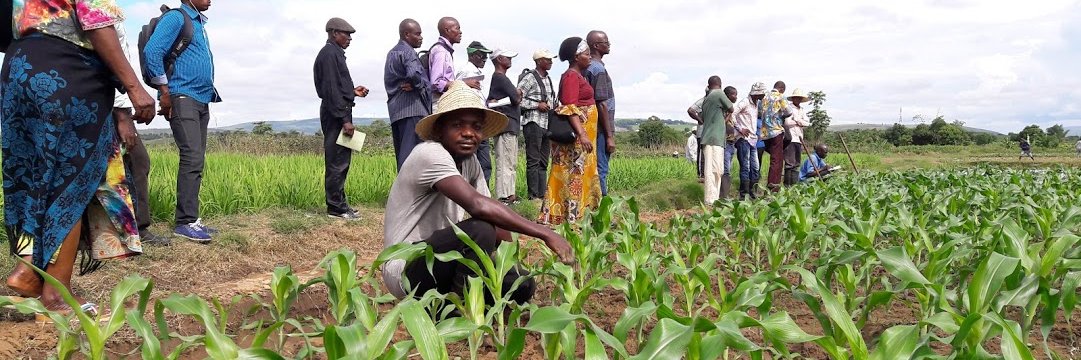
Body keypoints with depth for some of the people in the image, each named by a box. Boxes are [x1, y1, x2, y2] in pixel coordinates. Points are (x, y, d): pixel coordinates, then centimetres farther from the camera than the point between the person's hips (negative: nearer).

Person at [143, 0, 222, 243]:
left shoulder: (200, 24, 21)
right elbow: (152, 51, -15)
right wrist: (164, 91, -15)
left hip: (202, 101, 9)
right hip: (182, 98, -9)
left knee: (196, 160, 6)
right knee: (192, 157, -15)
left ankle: (190, 218, 10)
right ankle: (185, 221, -13)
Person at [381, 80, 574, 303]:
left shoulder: (470, 160, 5)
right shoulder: (430, 154, -21)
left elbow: (494, 216, 4)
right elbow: (478, 205, -34)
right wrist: (545, 233, -32)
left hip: (441, 259, 8)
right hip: (405, 269, -8)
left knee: (522, 285, -6)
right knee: (479, 230, -30)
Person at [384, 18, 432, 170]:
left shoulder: (392, 53, 24)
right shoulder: (408, 52, -7)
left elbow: (394, 80, 17)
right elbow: (414, 74, -25)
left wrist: (413, 85, 0)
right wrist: (421, 85, -6)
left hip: (395, 110, 10)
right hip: (412, 107, -10)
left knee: (401, 153, 10)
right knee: (411, 152, -13)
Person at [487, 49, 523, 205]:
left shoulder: (497, 78, 21)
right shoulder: (501, 78, -10)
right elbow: (517, 98, -13)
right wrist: (517, 93, 8)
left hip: (510, 124, 11)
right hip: (506, 123, -11)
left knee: (511, 163, 13)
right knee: (506, 161, -11)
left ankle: (509, 194, 16)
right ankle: (505, 196, -11)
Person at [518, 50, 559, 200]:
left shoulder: (548, 78, 17)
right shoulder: (530, 77, -7)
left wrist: (557, 104, 8)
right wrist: (537, 105, -16)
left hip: (547, 124, 8)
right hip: (533, 123, -8)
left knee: (543, 162, 11)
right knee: (533, 161, -5)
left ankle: (542, 194, 16)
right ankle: (533, 196, -3)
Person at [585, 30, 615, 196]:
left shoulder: (588, 67, 14)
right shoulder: (598, 69, -15)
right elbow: (602, 104, -18)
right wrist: (610, 136, -17)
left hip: (592, 128, 9)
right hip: (601, 129, -9)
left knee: (597, 169, 12)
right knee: (600, 169, -5)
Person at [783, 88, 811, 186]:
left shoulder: (802, 110, 18)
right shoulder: (788, 108, -4)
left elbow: (807, 123, 8)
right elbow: (787, 122, -16)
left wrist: (796, 120, -6)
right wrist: (800, 122, -3)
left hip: (799, 139, 7)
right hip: (790, 139, -7)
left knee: (796, 164, 9)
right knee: (789, 163, -10)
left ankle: (794, 184, 13)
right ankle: (787, 185, -8)